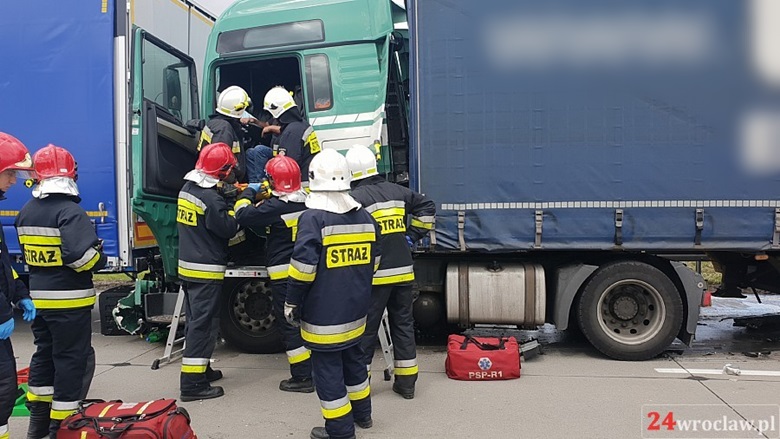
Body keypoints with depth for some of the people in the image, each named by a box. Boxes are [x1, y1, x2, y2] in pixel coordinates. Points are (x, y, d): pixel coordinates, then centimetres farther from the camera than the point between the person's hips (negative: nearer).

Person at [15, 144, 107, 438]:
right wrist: (99, 257, -8)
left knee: (44, 354, 20)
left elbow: (27, 254, 15)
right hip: (69, 301, -8)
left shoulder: (26, 212, 9)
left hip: (38, 298, 8)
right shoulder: (70, 211, -18)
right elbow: (82, 255, -26)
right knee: (73, 359, 2)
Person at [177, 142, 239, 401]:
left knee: (196, 320, 19)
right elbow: (229, 228, -16)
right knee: (203, 325, -5)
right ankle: (193, 383, -2)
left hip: (187, 267, 10)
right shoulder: (211, 198, -21)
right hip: (206, 271, -9)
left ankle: (199, 369, 31)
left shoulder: (188, 188, 7)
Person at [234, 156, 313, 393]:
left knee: (290, 323, 1)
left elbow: (243, 215, -13)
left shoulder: (275, 207, -19)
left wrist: (248, 193, 5)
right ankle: (317, 367, 29)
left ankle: (302, 377, 5)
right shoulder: (308, 201, 0)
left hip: (284, 273, -7)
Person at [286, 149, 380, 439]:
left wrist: (292, 303, -7)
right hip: (355, 310, 7)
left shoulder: (312, 218, -17)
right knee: (352, 358, 23)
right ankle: (362, 413, 37)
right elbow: (372, 262, 14)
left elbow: (303, 268, -19)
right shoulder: (365, 217, 5)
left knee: (327, 368, 4)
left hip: (323, 314, -7)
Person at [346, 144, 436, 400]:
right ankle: (406, 383, 21)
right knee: (403, 324, 14)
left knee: (366, 328, 7)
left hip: (375, 275, -5)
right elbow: (427, 207, 16)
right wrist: (412, 236, 16)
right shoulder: (397, 191, 7)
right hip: (403, 271, 6)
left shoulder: (355, 198, -13)